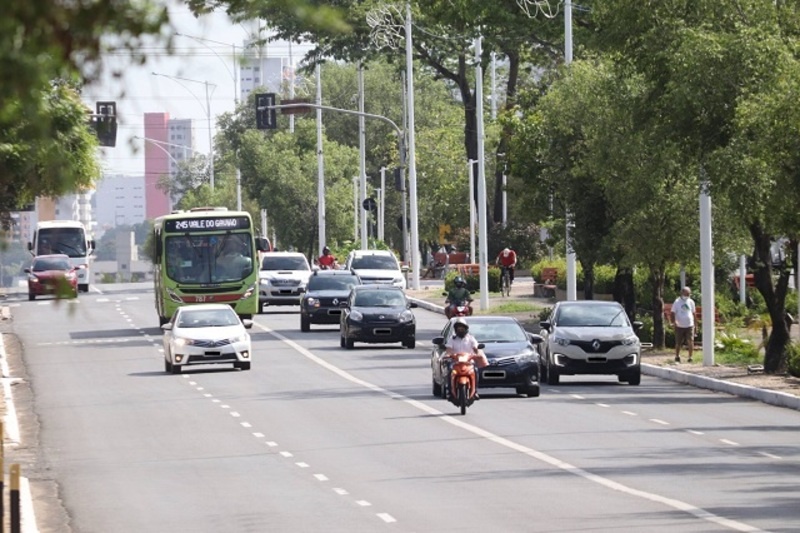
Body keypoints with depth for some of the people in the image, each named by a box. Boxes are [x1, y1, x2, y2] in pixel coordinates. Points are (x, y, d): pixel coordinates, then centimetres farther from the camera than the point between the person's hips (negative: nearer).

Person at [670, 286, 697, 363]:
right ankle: (677, 357, 25)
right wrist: (673, 322, -19)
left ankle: (690, 358, -4)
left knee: (690, 342, -11)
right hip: (679, 326, -1)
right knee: (678, 343, 7)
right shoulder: (677, 302, -1)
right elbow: (672, 313, -2)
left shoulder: (691, 302, 7)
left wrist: (694, 324, 15)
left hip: (689, 325, 1)